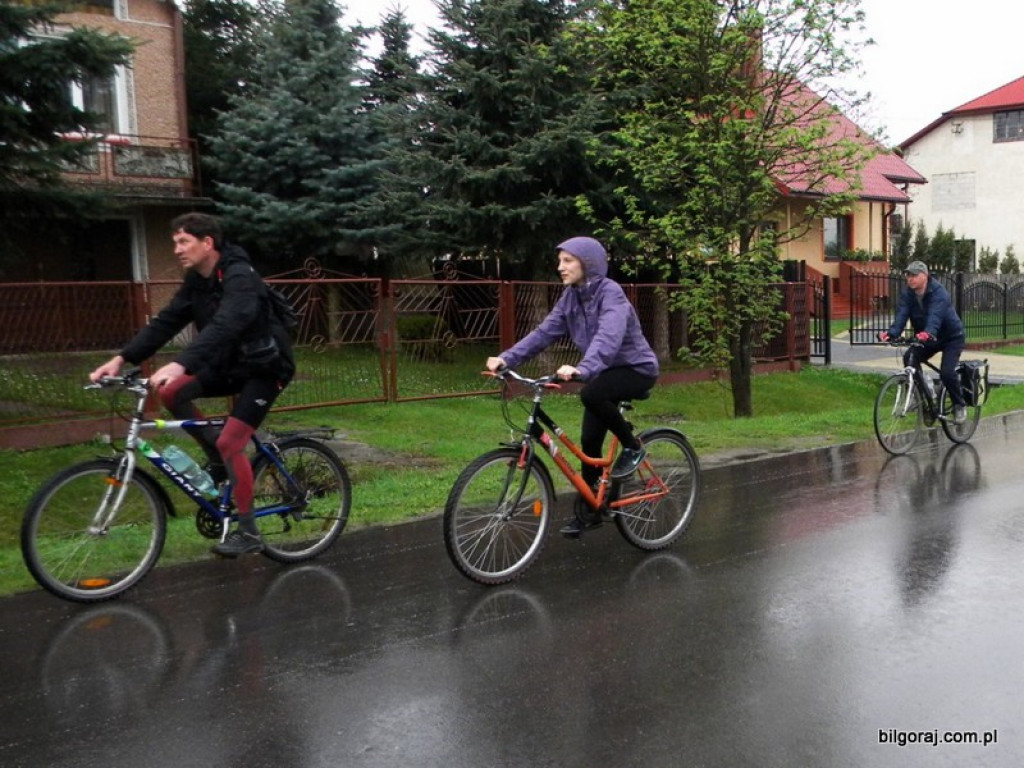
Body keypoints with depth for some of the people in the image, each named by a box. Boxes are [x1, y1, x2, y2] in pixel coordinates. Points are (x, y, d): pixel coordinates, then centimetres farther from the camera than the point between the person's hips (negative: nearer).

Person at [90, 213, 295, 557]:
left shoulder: (240, 278, -25)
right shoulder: (196, 281, 2)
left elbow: (223, 326, -41)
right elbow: (166, 322, -2)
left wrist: (179, 364, -54)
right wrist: (122, 358, -15)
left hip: (264, 366, -8)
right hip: (230, 363, 8)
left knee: (229, 442, -15)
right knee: (170, 391, -10)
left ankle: (248, 532, -2)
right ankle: (218, 458, 8)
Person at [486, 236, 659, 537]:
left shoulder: (610, 293, -23)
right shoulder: (571, 296, 0)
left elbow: (608, 337, -40)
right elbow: (545, 332, -7)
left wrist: (582, 369, -57)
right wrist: (506, 358, -20)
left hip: (636, 368, -7)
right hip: (605, 371, 7)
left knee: (590, 394, -35)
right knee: (589, 441, 4)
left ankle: (632, 446, -12)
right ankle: (589, 511, 19)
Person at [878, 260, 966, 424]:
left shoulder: (938, 292, -27)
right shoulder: (907, 293, -11)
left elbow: (935, 316, -44)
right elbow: (901, 315, -25)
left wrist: (928, 333, -64)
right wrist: (891, 333, -44)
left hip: (951, 337, -5)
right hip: (926, 338, 5)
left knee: (946, 373, -20)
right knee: (909, 358, -21)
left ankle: (960, 406, 6)